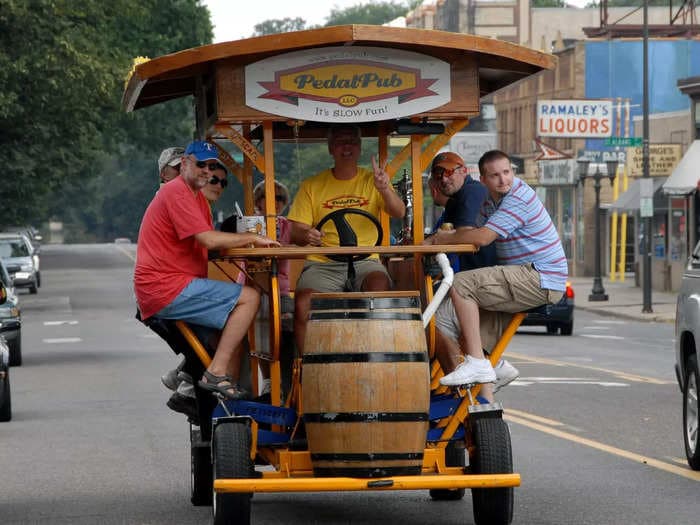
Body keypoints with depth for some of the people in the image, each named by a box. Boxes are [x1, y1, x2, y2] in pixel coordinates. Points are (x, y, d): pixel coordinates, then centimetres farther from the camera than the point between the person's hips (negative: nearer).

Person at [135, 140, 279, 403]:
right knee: (249, 298, -14)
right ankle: (216, 373, -16)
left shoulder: (197, 197, 23)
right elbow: (208, 240, -19)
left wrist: (246, 240, -2)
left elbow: (209, 242, 14)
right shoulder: (177, 192, -11)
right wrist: (253, 239, -10)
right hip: (165, 289, -11)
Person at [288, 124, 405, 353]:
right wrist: (306, 235, -21)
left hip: (364, 260, 0)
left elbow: (399, 213, -4)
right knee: (303, 304, -30)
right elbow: (295, 231, 5)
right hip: (322, 263, 0)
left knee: (379, 285, -35)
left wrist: (385, 190, -25)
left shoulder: (372, 180, 11)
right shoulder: (312, 186, 11)